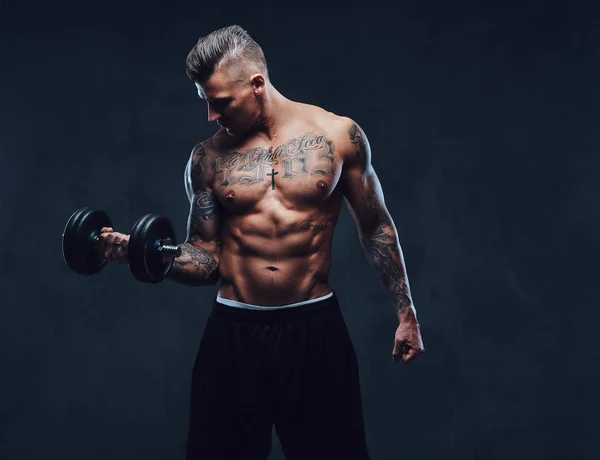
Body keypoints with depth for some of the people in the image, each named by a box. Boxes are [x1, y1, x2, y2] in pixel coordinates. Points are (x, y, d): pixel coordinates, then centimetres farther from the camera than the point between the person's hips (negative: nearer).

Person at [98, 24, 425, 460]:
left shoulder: (339, 135, -3)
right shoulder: (207, 158, 1)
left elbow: (376, 227, 6)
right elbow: (205, 259, 5)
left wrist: (405, 312, 6)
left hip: (315, 328, -1)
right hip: (233, 333, 2)